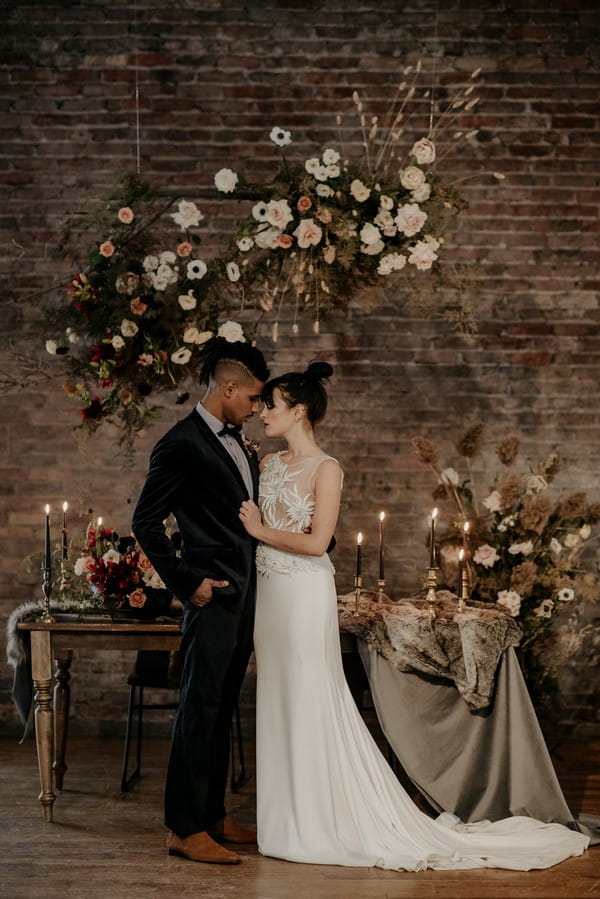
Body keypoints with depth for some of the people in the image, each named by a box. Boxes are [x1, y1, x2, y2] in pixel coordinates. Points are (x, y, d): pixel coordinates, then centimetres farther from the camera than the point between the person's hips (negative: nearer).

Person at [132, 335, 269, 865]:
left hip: (244, 596, 9)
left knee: (221, 709, 14)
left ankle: (213, 816, 22)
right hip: (214, 596, -9)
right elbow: (146, 522, -12)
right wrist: (186, 582, -13)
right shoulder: (182, 444, -11)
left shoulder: (235, 443, 15)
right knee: (200, 707, -5)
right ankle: (185, 828, 0)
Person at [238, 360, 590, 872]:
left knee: (310, 704, -2)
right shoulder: (270, 465, 12)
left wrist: (261, 530, -11)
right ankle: (288, 817, 21)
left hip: (305, 594, -7)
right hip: (270, 592, 7)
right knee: (279, 704, 11)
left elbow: (316, 542, -16)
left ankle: (322, 825, 8)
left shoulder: (325, 470, -10)